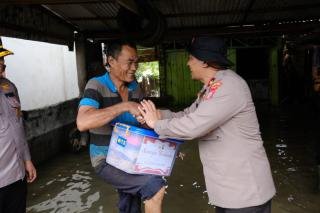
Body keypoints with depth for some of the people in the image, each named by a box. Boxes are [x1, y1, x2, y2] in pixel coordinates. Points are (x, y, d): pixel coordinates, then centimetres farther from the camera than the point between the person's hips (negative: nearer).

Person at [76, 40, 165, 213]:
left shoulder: (135, 87, 3)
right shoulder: (97, 85, -16)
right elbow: (82, 122, -33)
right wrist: (126, 106, -34)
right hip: (107, 160, -7)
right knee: (156, 186, -23)